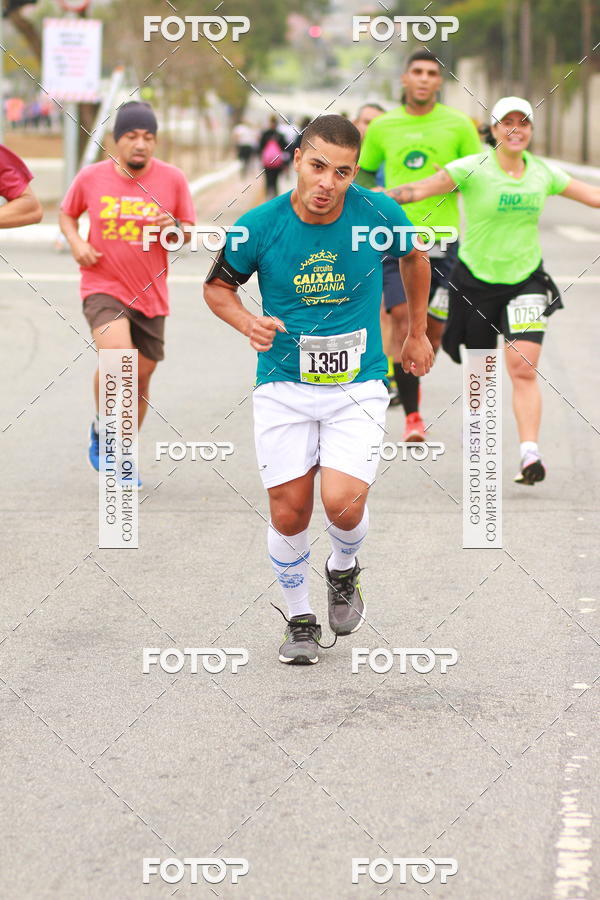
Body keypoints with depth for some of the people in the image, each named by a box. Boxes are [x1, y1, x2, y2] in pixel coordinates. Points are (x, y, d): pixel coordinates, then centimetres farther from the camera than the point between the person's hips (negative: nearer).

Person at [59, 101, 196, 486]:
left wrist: (175, 228, -18)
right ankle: (102, 428, 0)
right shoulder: (91, 177, -3)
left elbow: (192, 234, 5)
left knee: (141, 377, 9)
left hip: (151, 295, 2)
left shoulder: (173, 179, -3)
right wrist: (77, 243, -5)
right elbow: (67, 213, 15)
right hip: (103, 287, -2)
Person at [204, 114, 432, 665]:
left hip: (358, 386, -1)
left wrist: (417, 333, 21)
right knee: (289, 515, -1)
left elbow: (415, 257, 13)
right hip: (284, 387, 1)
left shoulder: (379, 214, -10)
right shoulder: (260, 226, -11)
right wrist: (249, 323, -14)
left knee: (344, 504, -18)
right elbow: (218, 287, 6)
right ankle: (299, 619, 25)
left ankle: (344, 572, 17)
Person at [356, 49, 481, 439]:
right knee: (402, 318, -14)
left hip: (442, 236, 0)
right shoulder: (382, 127, 6)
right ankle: (412, 415, -12)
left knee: (434, 327, 5)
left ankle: (411, 384, 35)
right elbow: (364, 171, 20)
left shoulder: (459, 125, 2)